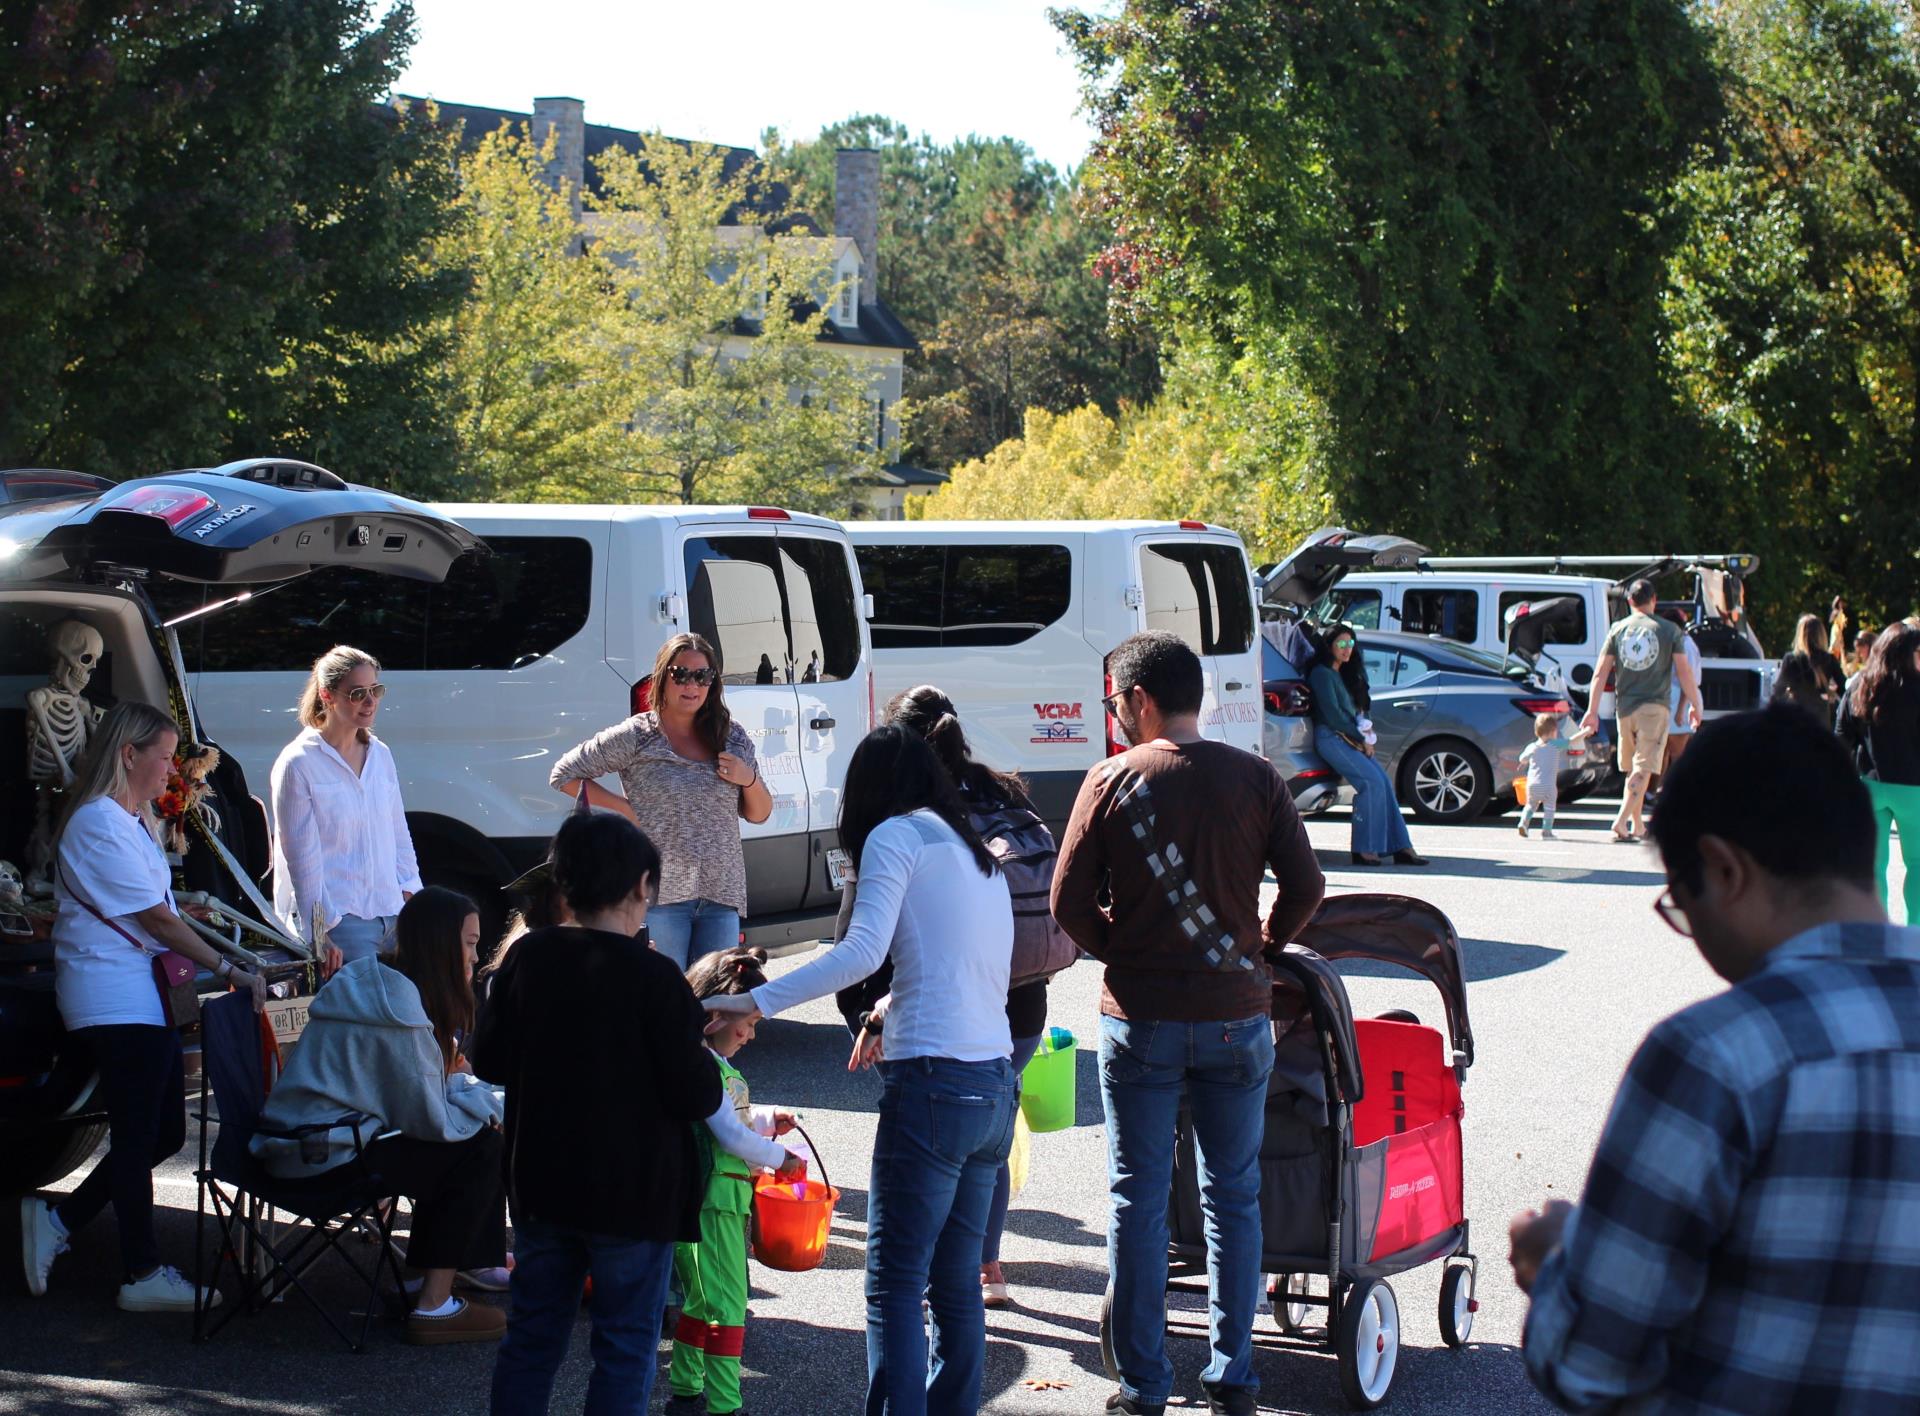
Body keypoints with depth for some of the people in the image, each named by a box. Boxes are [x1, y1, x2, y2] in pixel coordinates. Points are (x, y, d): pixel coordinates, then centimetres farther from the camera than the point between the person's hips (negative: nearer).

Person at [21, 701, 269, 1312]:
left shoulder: (128, 820, 19)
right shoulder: (100, 822, -14)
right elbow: (155, 919, -16)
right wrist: (229, 971, -15)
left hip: (145, 997, 10)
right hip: (116, 1000, -10)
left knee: (163, 1132, 9)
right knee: (139, 1136, -3)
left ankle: (59, 1220, 17)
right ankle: (143, 1274, 5)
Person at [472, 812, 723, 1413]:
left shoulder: (527, 958, -3)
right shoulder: (653, 976, -18)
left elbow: (487, 1061, 7)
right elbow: (697, 1098, -16)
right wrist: (702, 1059, 4)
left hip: (539, 1184, 5)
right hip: (634, 1196, -5)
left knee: (532, 1333, 16)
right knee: (625, 1348, 5)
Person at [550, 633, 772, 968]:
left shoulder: (733, 738, 10)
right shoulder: (635, 736, -2)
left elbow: (759, 814, 18)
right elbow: (564, 774, 3)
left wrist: (749, 780, -3)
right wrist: (625, 808, -4)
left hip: (721, 894, 4)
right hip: (661, 894, -4)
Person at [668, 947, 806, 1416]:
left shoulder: (714, 1065, 14)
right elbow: (732, 1136, -21)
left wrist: (767, 1120, 13)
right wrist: (780, 1158, -9)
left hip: (712, 1199, 11)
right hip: (713, 1201, -11)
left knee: (701, 1302, 19)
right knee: (727, 1308, -8)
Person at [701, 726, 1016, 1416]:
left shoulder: (896, 835, -1)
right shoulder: (978, 854, 21)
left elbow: (863, 950, -15)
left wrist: (754, 1002, -17)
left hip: (932, 1082, -8)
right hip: (997, 1087, 8)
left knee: (894, 1285, -6)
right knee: (957, 1283, 11)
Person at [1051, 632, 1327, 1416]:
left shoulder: (1112, 781, -5)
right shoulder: (1256, 779, -1)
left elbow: (1069, 903, -7)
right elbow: (1305, 887, -4)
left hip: (1141, 1018, -2)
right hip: (1237, 1014, 2)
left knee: (1139, 1201, 6)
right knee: (1234, 1197, 12)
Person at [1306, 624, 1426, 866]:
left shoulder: (1341, 674, 23)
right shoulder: (1322, 674, -6)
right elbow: (1332, 714, -13)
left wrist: (1364, 738, 4)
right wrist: (1361, 739, -9)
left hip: (1351, 739, 9)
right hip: (1331, 738, -9)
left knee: (1385, 783, -6)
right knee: (1372, 782, -23)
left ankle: (1401, 847, -9)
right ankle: (1364, 849, -22)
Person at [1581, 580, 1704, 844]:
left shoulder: (1618, 630, 5)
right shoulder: (1669, 630, -2)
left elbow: (1600, 672, 1)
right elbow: (1685, 673, -1)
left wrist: (1592, 710, 3)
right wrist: (1695, 706, 10)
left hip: (1624, 707, 3)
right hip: (1653, 706, -3)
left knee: (1632, 769, 16)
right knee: (1643, 769, -6)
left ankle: (1638, 825, 24)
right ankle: (1621, 822, -21)